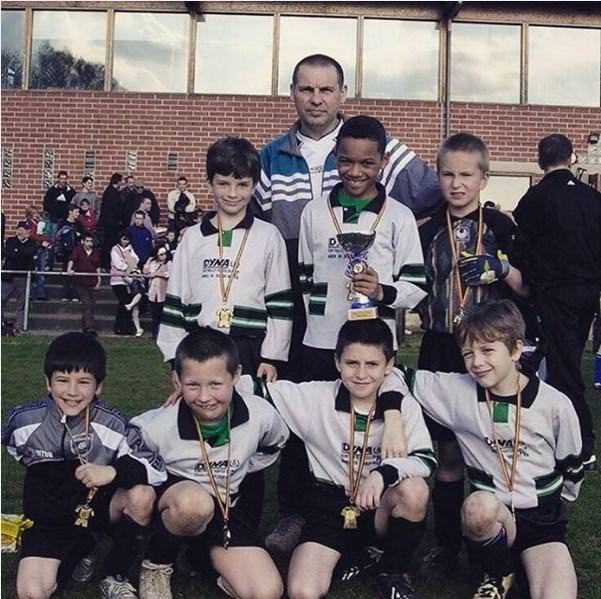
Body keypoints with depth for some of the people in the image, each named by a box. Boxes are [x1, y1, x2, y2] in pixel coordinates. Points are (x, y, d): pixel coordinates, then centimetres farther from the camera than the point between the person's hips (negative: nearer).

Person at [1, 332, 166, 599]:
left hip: (99, 506, -1)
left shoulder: (113, 425, -19)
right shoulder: (24, 421, -13)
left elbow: (157, 469, -19)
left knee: (142, 495, -30)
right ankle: (79, 552, 16)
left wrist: (114, 472, -35)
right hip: (48, 517, 1)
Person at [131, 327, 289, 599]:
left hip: (224, 508, 2)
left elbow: (275, 442, 7)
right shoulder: (159, 426, -25)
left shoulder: (260, 414, -17)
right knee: (195, 503, -40)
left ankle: (207, 555, 11)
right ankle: (155, 565, -9)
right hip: (170, 499, -1)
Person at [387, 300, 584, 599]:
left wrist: (549, 504, 11)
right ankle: (499, 575, -4)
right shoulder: (458, 391, -7)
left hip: (543, 520, -1)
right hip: (489, 517, 2)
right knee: (479, 505, -35)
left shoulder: (555, 405, -8)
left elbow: (572, 468, 7)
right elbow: (399, 378, -4)